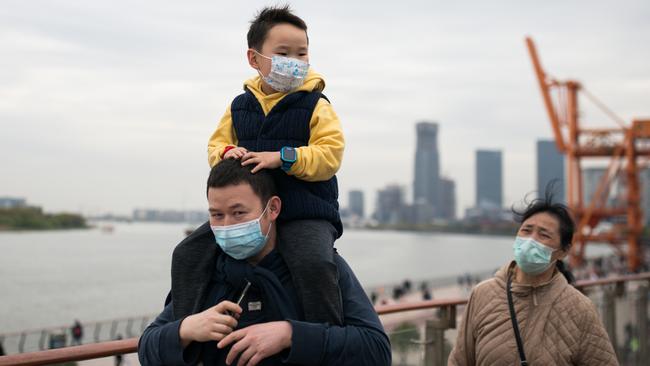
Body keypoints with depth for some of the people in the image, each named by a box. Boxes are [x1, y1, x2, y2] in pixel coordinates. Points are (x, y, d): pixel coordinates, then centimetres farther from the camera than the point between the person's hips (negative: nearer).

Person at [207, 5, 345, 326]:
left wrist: (282, 157, -22)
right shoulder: (239, 107, 14)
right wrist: (227, 153, -8)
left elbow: (330, 154, -10)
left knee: (314, 264, -33)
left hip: (306, 214, -5)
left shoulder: (316, 106, 0)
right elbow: (216, 144, 18)